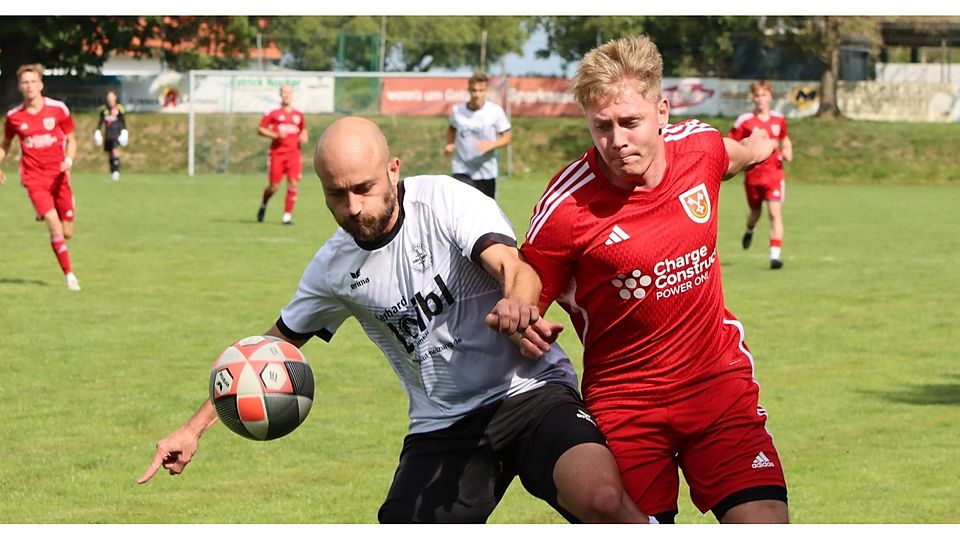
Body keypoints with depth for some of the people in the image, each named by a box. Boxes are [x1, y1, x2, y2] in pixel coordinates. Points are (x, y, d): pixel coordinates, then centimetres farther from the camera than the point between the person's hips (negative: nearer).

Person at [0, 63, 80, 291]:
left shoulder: (58, 109, -1)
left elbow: (71, 140, 8)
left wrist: (69, 160, -10)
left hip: (58, 176, 1)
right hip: (34, 179, -1)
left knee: (67, 232, 3)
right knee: (54, 226, -17)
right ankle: (69, 275, -9)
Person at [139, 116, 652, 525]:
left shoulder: (445, 200, -10)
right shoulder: (334, 267, 4)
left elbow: (515, 268, -28)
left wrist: (516, 303, -53)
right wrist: (193, 429, 15)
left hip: (529, 394, -4)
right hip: (442, 428, 4)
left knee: (606, 499, -33)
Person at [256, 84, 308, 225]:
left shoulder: (298, 115, 13)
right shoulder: (273, 113, 0)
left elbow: (303, 130, 28)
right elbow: (260, 129, 1)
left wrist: (303, 137, 5)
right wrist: (276, 135, -13)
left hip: (293, 153, 3)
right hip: (277, 153, -3)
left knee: (293, 183, -11)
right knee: (274, 186, -3)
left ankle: (287, 216, -6)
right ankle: (263, 205, 29)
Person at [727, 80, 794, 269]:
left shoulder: (779, 119, 4)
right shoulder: (745, 121, -6)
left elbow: (785, 139, 22)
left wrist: (787, 151, 2)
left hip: (774, 173, 0)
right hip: (752, 174, 0)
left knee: (775, 212, -13)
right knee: (755, 212, 16)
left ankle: (775, 255, -14)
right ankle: (749, 231, 53)